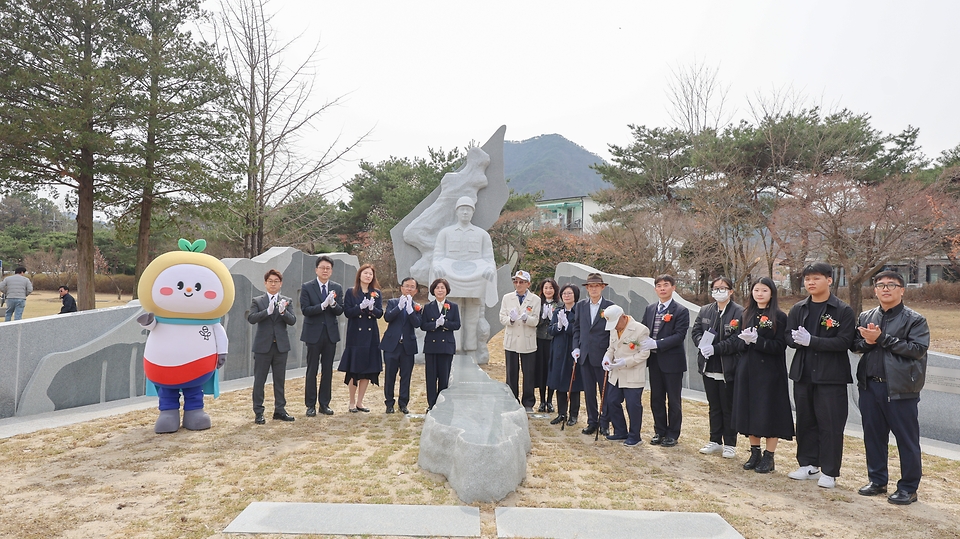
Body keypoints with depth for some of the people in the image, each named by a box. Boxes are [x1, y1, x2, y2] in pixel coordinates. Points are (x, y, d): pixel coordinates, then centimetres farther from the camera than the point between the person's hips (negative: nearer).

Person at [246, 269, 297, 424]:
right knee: (259, 380, 4)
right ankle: (258, 412, 13)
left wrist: (283, 312, -23)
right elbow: (251, 318, -14)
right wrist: (268, 311, -27)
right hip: (263, 346, -2)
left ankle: (280, 410, 20)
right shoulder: (258, 301, 2)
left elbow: (292, 321, -4)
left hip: (281, 346, 2)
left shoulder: (286, 301, 6)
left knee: (280, 380, 10)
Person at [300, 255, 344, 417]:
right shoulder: (307, 287, -3)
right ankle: (310, 405, 13)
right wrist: (323, 305, -23)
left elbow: (340, 311, 0)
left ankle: (324, 404, 18)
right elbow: (305, 310, -12)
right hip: (314, 333, -3)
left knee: (328, 370, 9)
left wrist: (333, 303, -20)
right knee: (312, 370, 4)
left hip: (331, 333, 3)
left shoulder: (337, 288, 6)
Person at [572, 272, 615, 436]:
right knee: (588, 391, 10)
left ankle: (604, 423, 18)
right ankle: (592, 421, 21)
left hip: (602, 355, -3)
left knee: (605, 391, 6)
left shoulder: (609, 306, -4)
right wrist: (576, 347, 3)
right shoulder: (581, 305, 7)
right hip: (585, 355, 4)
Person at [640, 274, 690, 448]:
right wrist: (645, 342, -11)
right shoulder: (650, 309, 10)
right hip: (654, 360, 5)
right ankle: (659, 431, 25)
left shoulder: (681, 311, -8)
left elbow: (679, 336, -17)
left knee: (673, 399, 6)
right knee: (656, 398, 12)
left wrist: (656, 343, -24)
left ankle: (672, 434, 18)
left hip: (672, 361, -5)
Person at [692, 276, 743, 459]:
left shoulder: (739, 312, -10)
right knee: (714, 406, 15)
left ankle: (730, 444, 19)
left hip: (728, 367, -5)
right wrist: (702, 344, -13)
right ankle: (715, 441, 26)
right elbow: (695, 331, 7)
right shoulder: (705, 310, 9)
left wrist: (716, 349, -22)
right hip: (709, 367, 5)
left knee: (728, 407, 7)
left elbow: (738, 339, -16)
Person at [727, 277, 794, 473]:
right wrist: (715, 348, -8)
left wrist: (757, 340, -23)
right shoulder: (747, 315, 10)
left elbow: (779, 347, -12)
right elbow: (738, 343, 8)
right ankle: (755, 453, 21)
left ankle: (769, 457, 11)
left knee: (769, 412, 0)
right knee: (750, 411, 9)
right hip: (747, 370, 5)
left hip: (770, 372, -5)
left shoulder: (779, 317, -5)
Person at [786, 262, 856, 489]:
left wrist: (812, 341, -22)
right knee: (805, 421, 12)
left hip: (831, 376, -4)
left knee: (830, 424, 2)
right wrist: (798, 340, -17)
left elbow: (844, 342, -14)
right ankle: (808, 464, 25)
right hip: (803, 374, 5)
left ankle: (829, 472, 13)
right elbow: (789, 337, 6)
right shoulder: (798, 309, 8)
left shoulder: (843, 310, -5)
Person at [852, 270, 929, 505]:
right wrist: (867, 341, -14)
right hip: (870, 386, 5)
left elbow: (918, 349, -15)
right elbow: (854, 344, 8)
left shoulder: (915, 320, -3)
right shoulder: (865, 317, 11)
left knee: (907, 440, 5)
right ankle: (877, 481, 26)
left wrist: (882, 338, -18)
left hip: (900, 388, -4)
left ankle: (908, 488, 18)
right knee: (873, 435, 12)